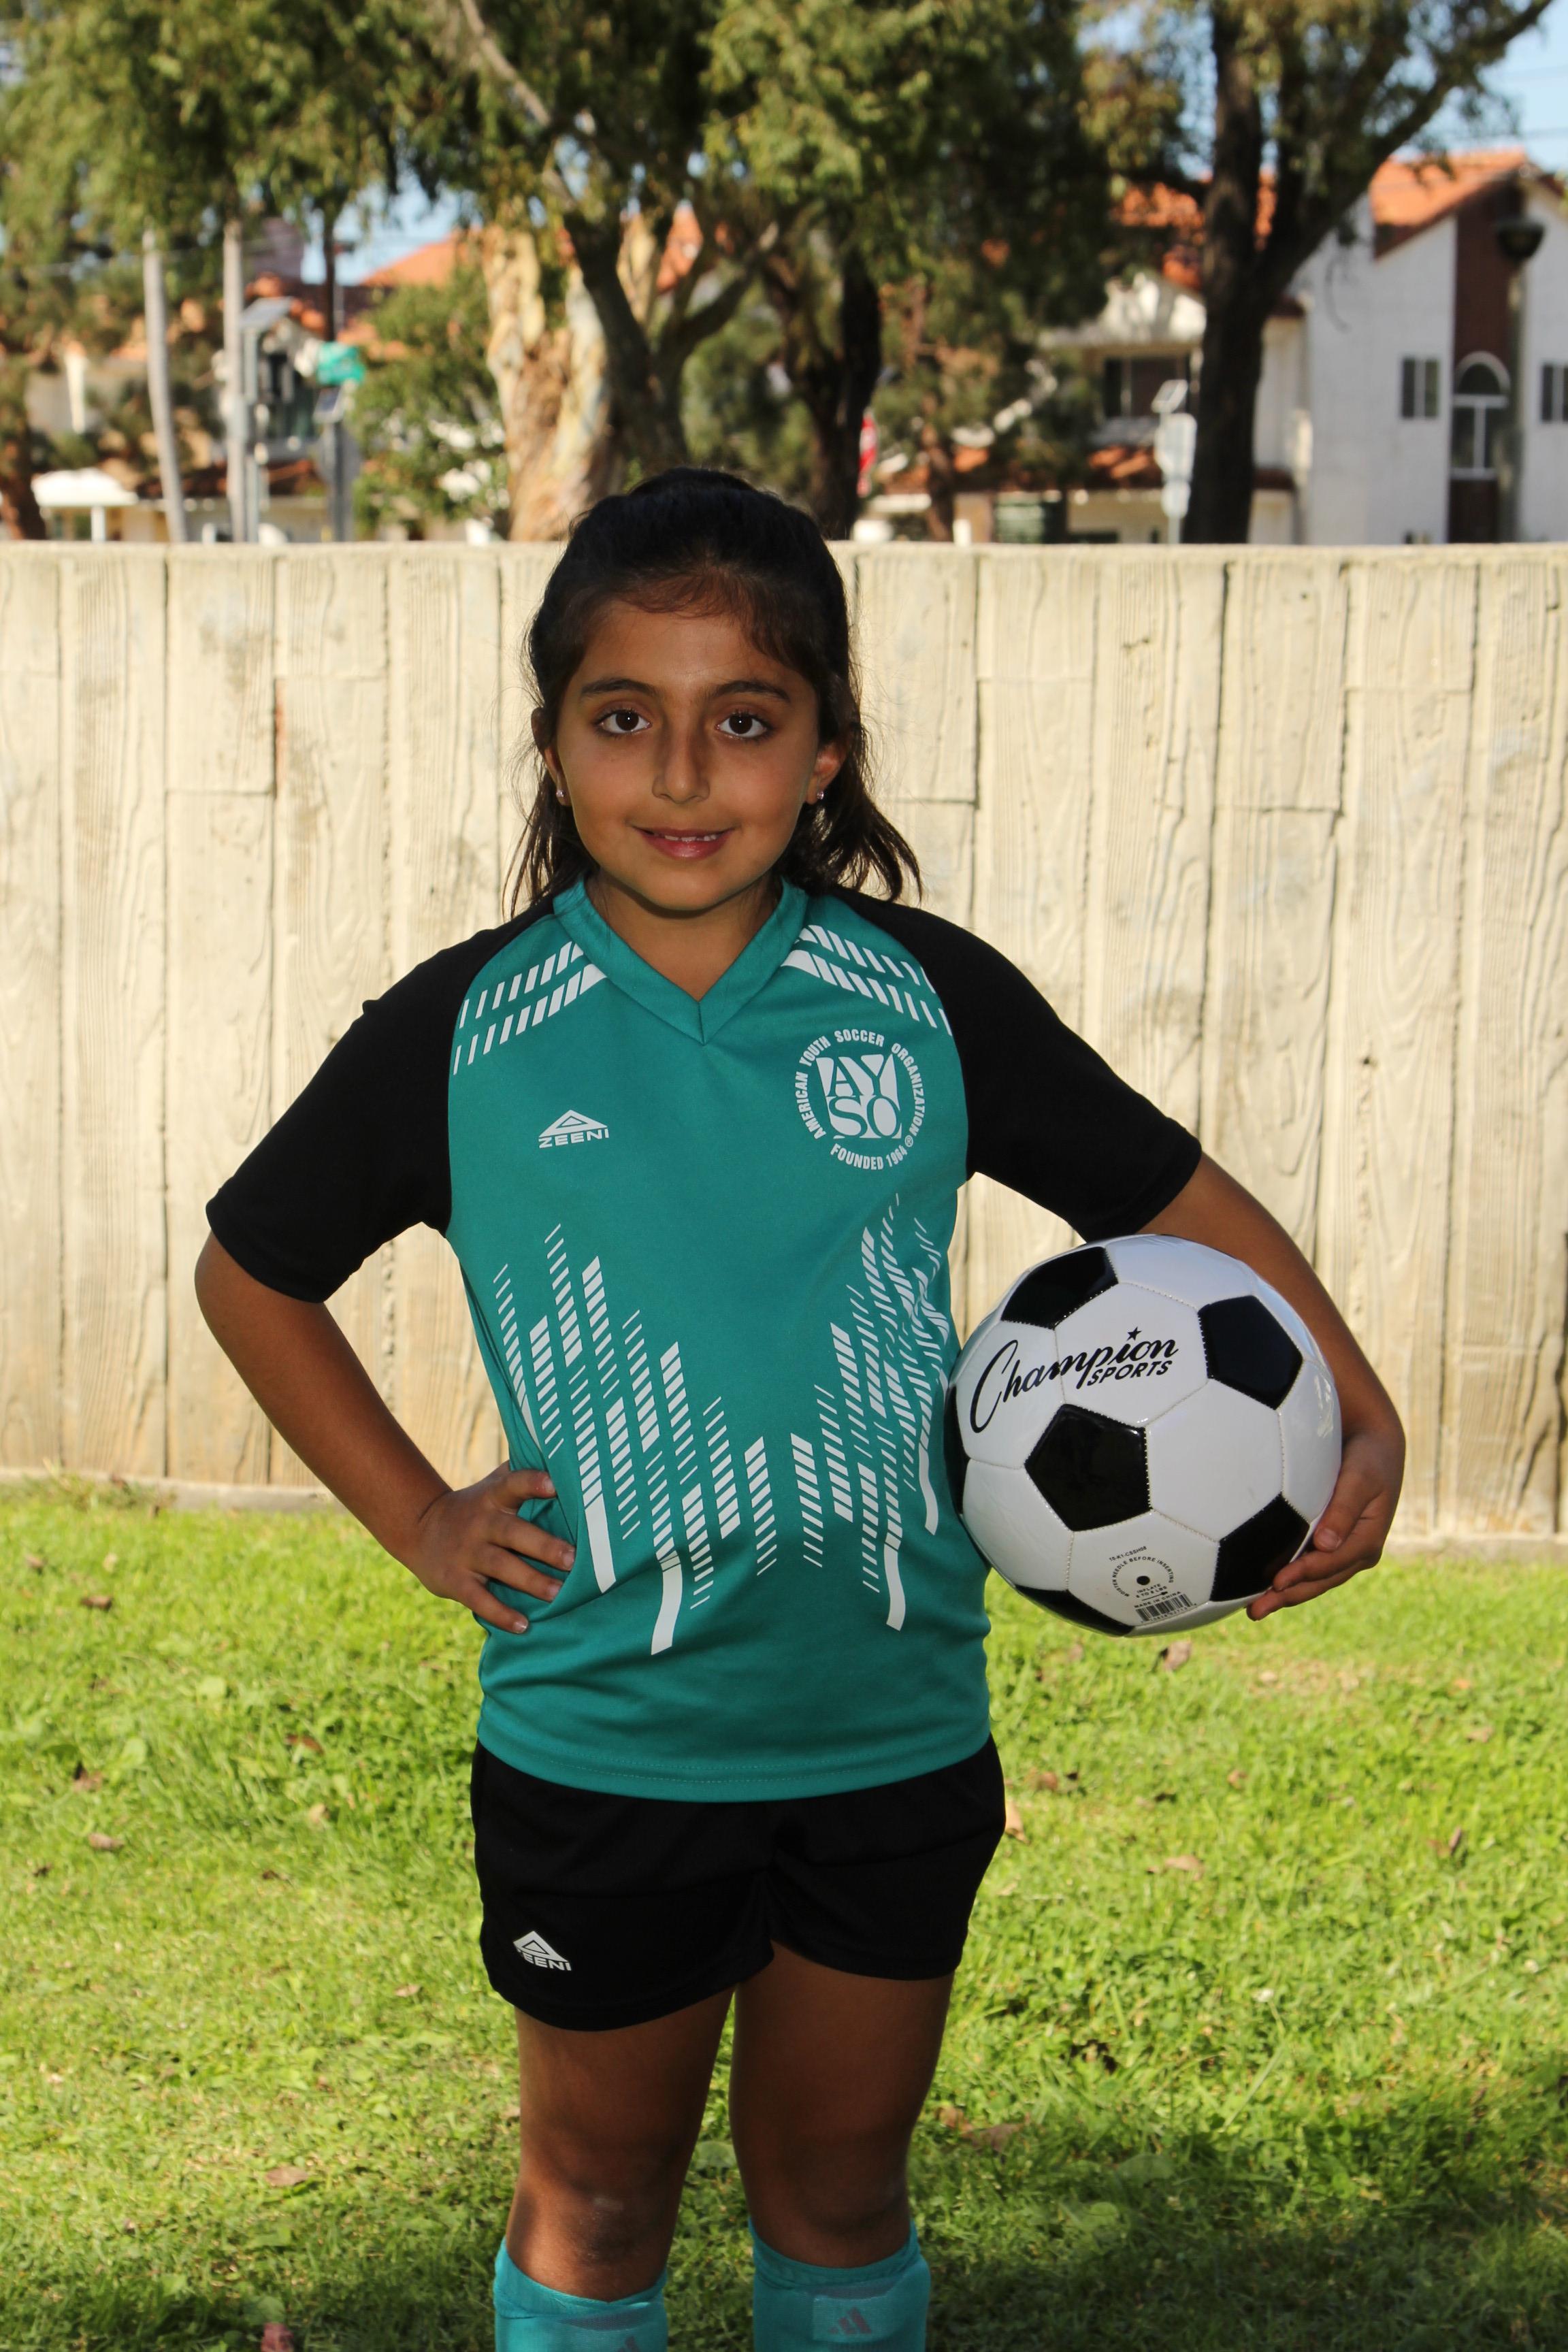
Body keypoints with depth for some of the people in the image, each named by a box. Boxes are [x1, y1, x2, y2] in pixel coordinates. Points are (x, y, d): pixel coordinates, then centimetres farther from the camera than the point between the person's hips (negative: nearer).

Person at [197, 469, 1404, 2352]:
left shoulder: (930, 998, -6)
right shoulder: (462, 1034, -8)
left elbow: (1174, 1199, 5)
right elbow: (251, 1273, 6)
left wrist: (1357, 1417, -7)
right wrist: (420, 1520, 0)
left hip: (898, 1743, 1)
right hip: (601, 1751, -1)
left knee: (840, 2188, 20)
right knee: (597, 2198, 17)